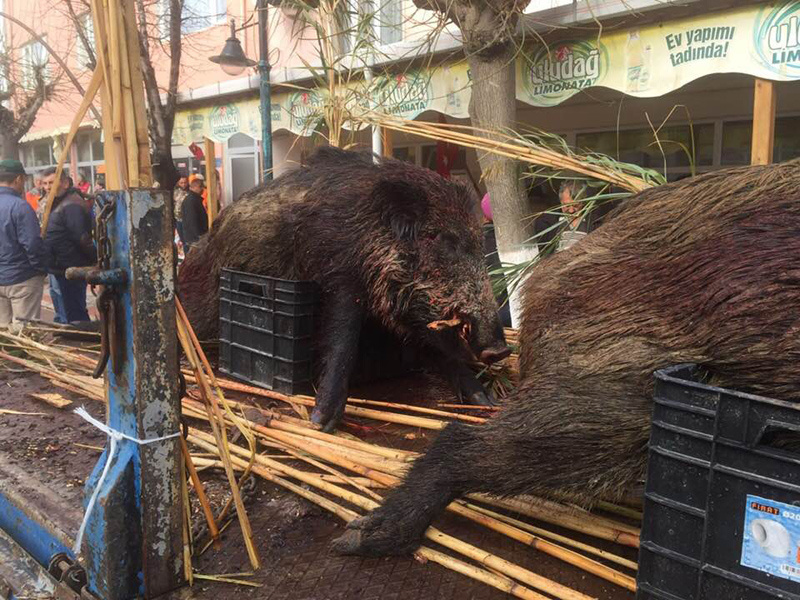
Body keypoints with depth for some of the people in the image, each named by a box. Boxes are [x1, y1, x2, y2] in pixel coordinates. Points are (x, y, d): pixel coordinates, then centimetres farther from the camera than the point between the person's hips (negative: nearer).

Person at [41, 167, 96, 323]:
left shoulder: (71, 206, -20)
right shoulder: (56, 204, 14)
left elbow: (83, 239, -24)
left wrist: (95, 260, -17)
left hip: (69, 274, -11)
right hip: (57, 272, 11)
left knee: (73, 318, -6)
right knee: (62, 317, 22)